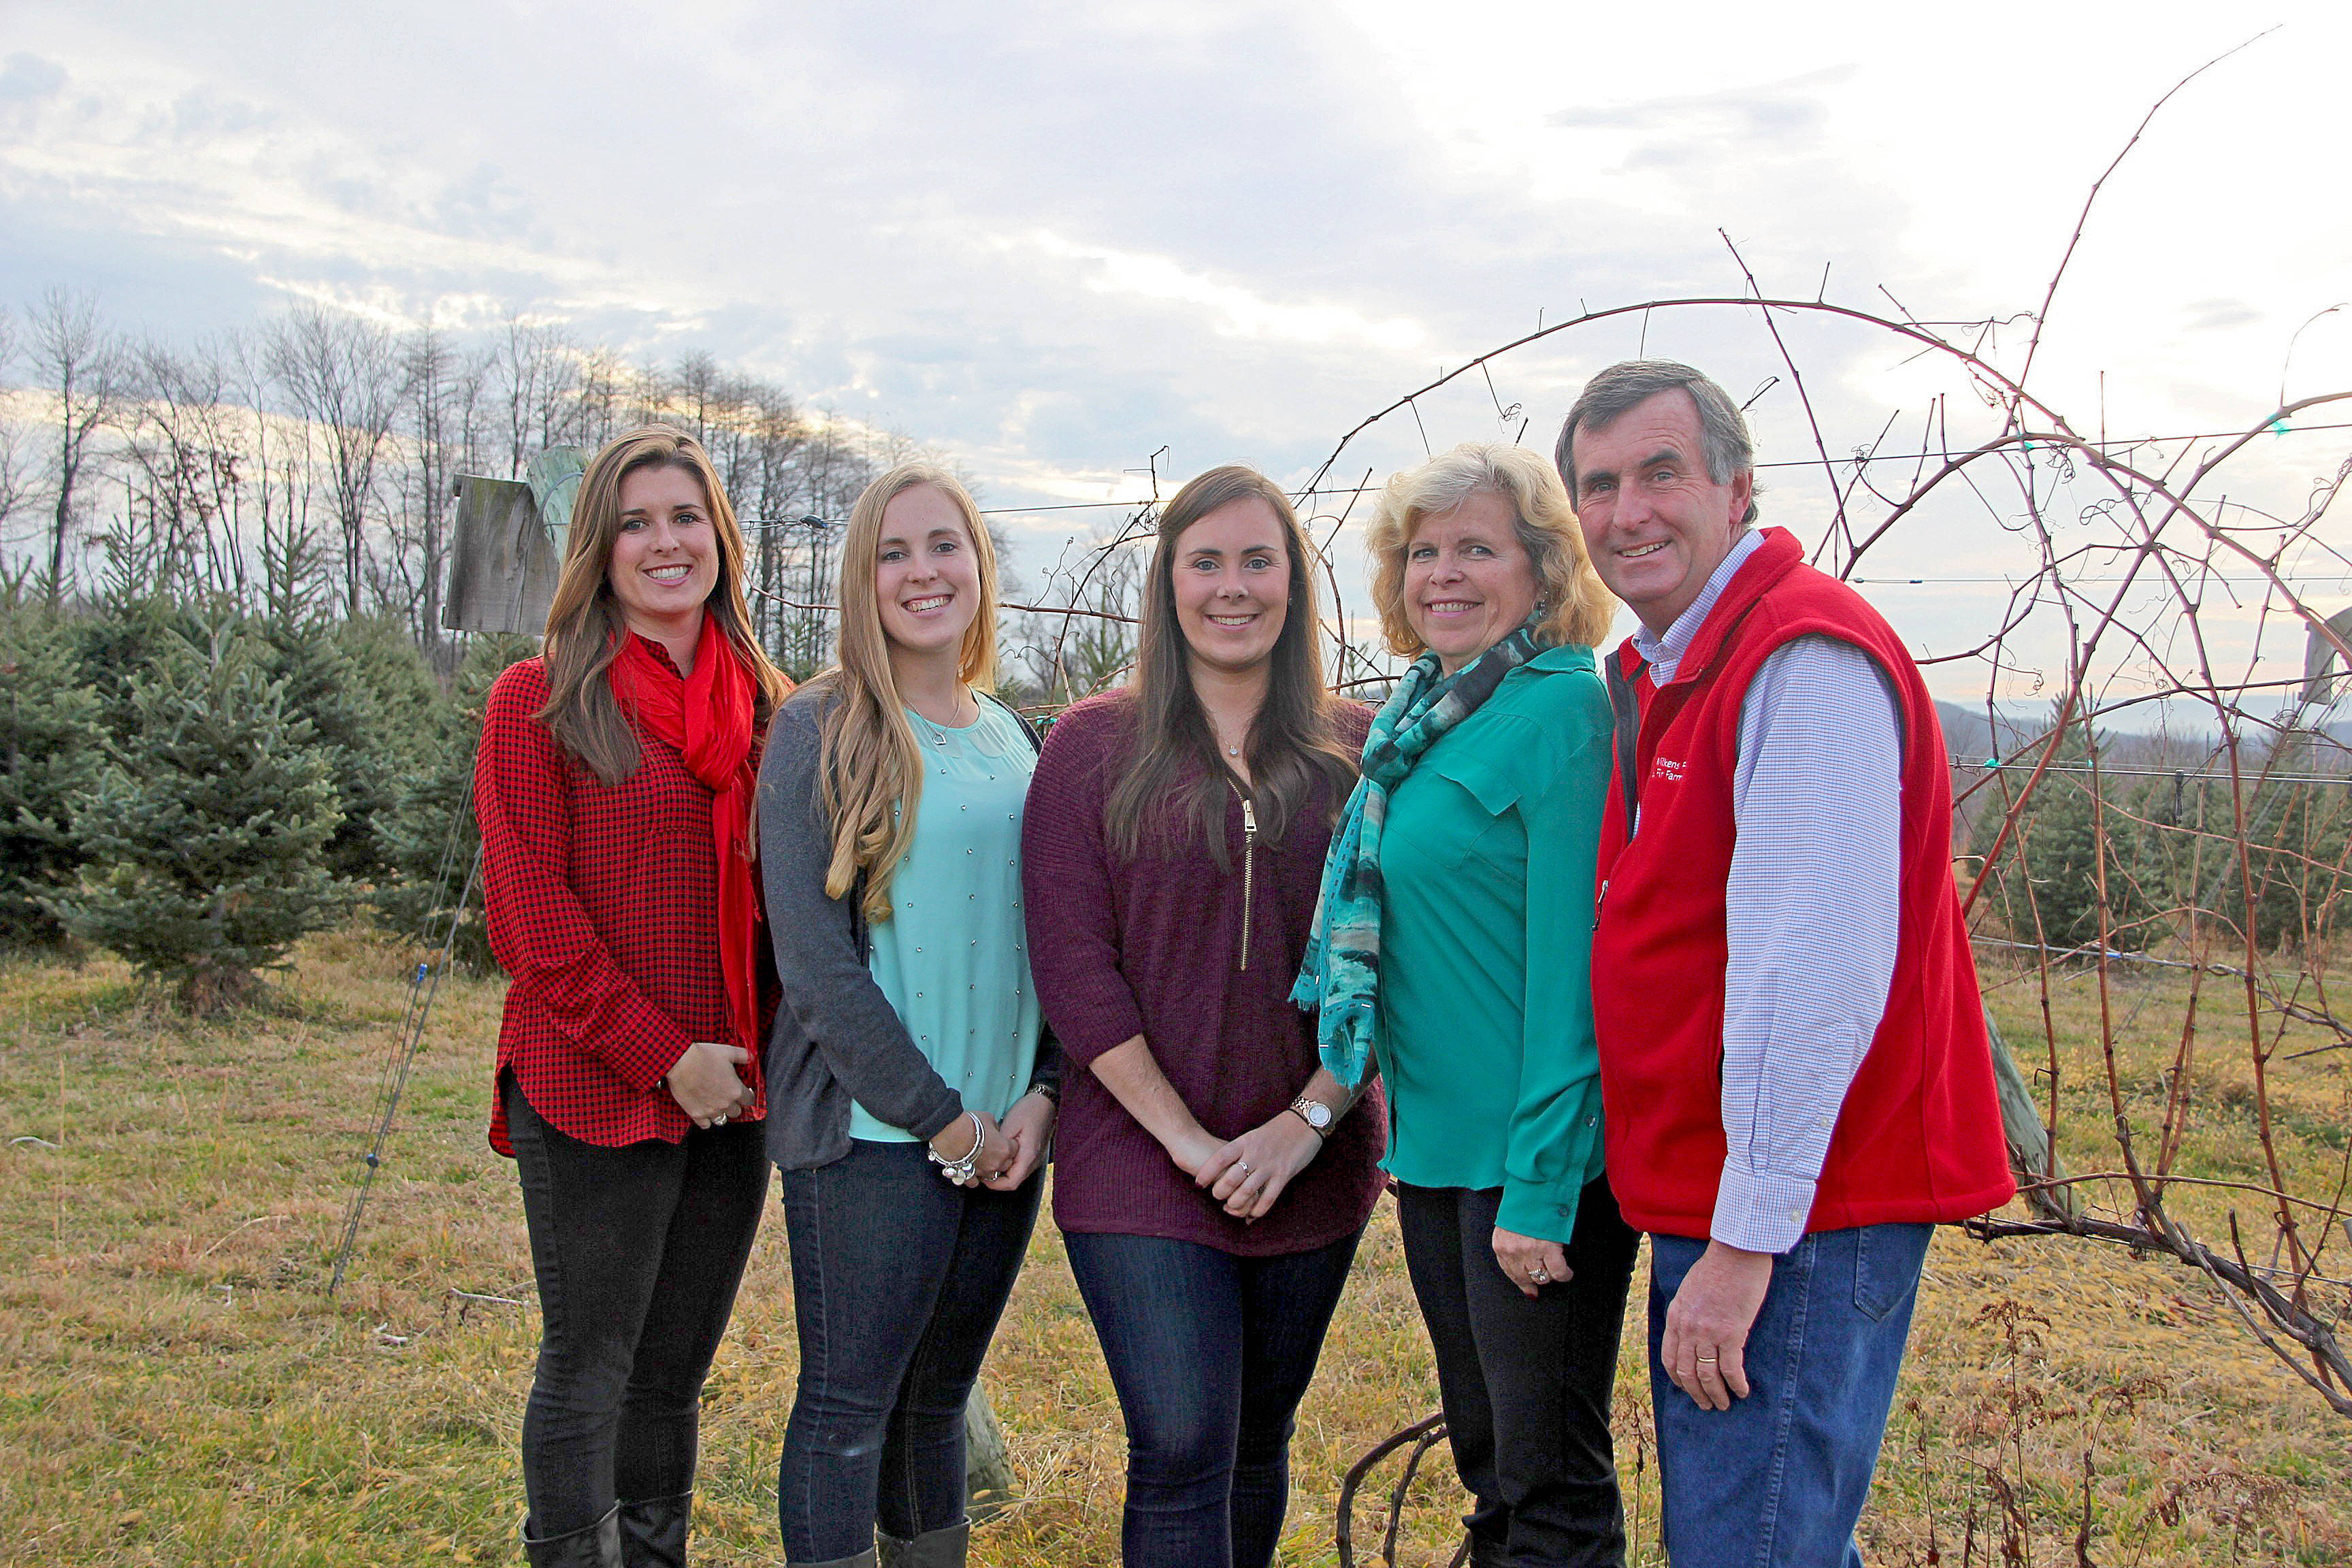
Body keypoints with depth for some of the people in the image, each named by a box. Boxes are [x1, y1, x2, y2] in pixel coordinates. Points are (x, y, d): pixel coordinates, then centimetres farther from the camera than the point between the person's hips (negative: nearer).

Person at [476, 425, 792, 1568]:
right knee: (589, 1370, 4)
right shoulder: (541, 701, -5)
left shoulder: (770, 706, 10)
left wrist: (768, 1047, 2)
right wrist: (663, 1055, -13)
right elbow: (532, 915, -10)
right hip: (592, 1090, -5)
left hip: (732, 1093, 5)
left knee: (674, 1372, 14)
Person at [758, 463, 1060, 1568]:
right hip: (870, 1134, -5)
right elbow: (813, 961, -11)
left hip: (1004, 1136, 5)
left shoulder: (1014, 741, 13)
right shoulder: (820, 731, -5)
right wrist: (944, 1119, -12)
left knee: (937, 1398, 14)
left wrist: (1040, 1094, -1)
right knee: (849, 1406, 0)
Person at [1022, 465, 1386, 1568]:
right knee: (1180, 1456, -7)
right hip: (1142, 1171, -2)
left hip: (1313, 1172, 3)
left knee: (1257, 1445, 14)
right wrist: (1186, 1137, -11)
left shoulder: (1355, 751, 5)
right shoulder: (1095, 746, 0)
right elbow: (1072, 961, -6)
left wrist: (1309, 1119, -9)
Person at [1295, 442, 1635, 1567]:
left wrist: (1542, 1181, -20)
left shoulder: (1563, 711, -13)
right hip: (1435, 1139, 8)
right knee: (1484, 1452, 20)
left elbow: (1570, 957, -18)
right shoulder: (1425, 715, 12)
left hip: (1535, 1154, -8)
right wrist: (1399, 1107, 15)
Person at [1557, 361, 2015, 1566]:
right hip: (1713, 1202, 10)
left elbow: (1815, 974, -24)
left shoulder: (1806, 659, -17)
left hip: (1794, 1216, -10)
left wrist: (1747, 1239, -22)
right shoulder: (1663, 673, 15)